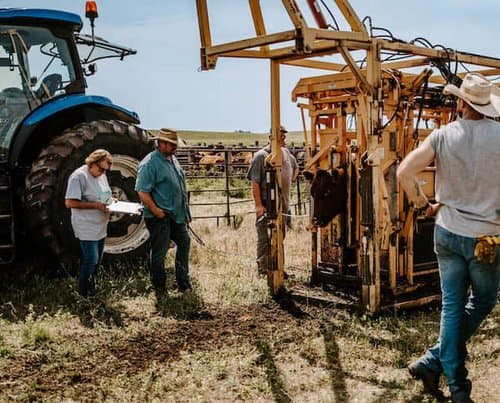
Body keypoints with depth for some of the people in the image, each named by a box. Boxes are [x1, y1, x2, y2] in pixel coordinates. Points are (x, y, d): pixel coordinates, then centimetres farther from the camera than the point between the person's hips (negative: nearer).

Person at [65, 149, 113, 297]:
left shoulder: (102, 175, 10)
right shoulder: (79, 176, -17)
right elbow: (70, 203, -21)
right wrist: (95, 205, -23)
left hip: (100, 227, 9)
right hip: (87, 228, -8)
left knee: (97, 260, 15)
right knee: (91, 259, -10)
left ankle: (91, 288, 30)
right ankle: (83, 293, 6)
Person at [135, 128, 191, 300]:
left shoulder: (172, 159, 11)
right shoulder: (150, 163, -18)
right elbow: (142, 192, -22)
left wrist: (185, 211, 18)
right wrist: (156, 211, -22)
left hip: (176, 214, 9)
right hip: (160, 217, -9)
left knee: (184, 242, 17)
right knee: (159, 252, 2)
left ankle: (183, 282, 31)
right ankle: (159, 289, 16)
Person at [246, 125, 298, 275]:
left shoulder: (286, 153, 10)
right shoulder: (261, 156, -10)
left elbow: (295, 168, 31)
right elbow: (255, 182, -14)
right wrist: (258, 205, -19)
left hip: (283, 205, 7)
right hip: (266, 206, -7)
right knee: (265, 239, -2)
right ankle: (263, 270, 5)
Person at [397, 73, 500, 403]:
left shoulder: (443, 135, -5)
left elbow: (405, 172, -11)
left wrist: (423, 204, 3)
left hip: (448, 232, 2)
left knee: (453, 306, 12)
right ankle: (432, 362, 10)